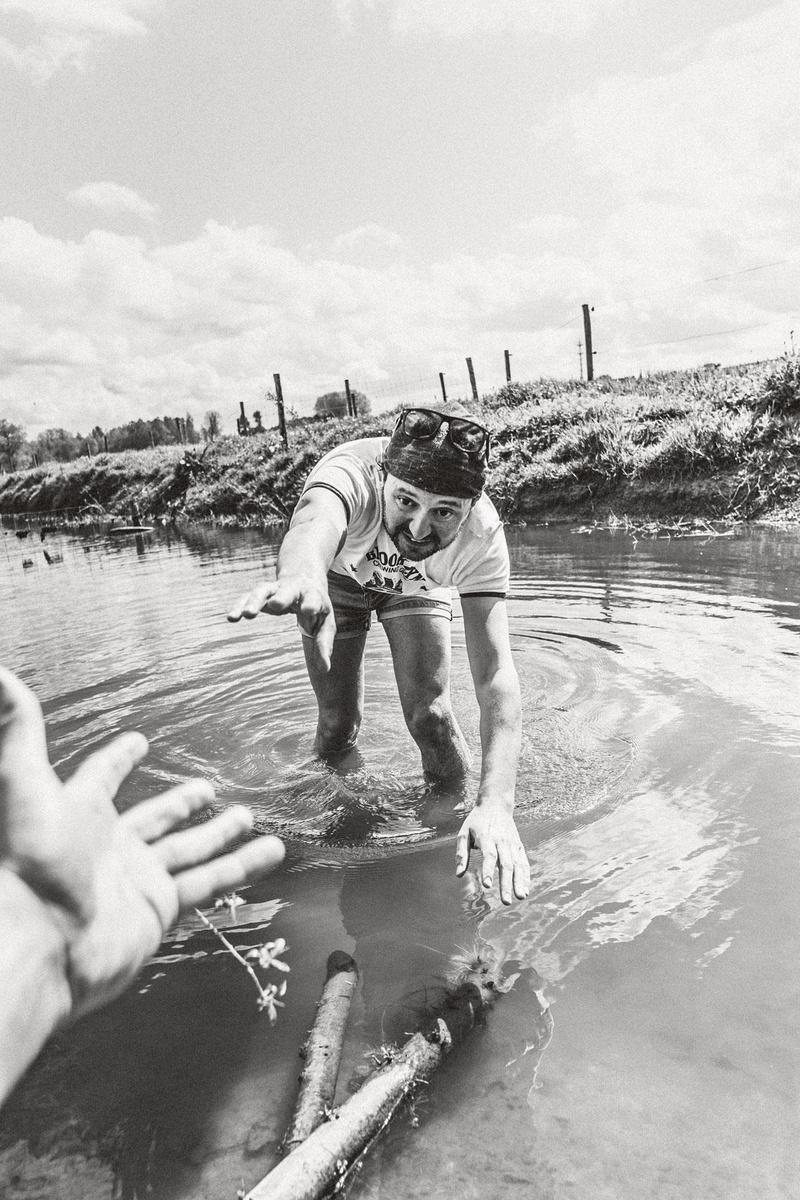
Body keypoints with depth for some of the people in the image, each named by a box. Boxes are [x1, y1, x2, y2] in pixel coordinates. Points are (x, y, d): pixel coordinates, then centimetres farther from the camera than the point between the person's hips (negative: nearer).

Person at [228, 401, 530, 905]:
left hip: (419, 582, 1)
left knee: (431, 715, -15)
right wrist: (301, 576, -92)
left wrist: (497, 804, -55)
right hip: (340, 573, 0)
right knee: (338, 722, 0)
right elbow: (314, 525, -67)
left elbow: (496, 673, -43)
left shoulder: (482, 532, -38)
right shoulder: (350, 473, -43)